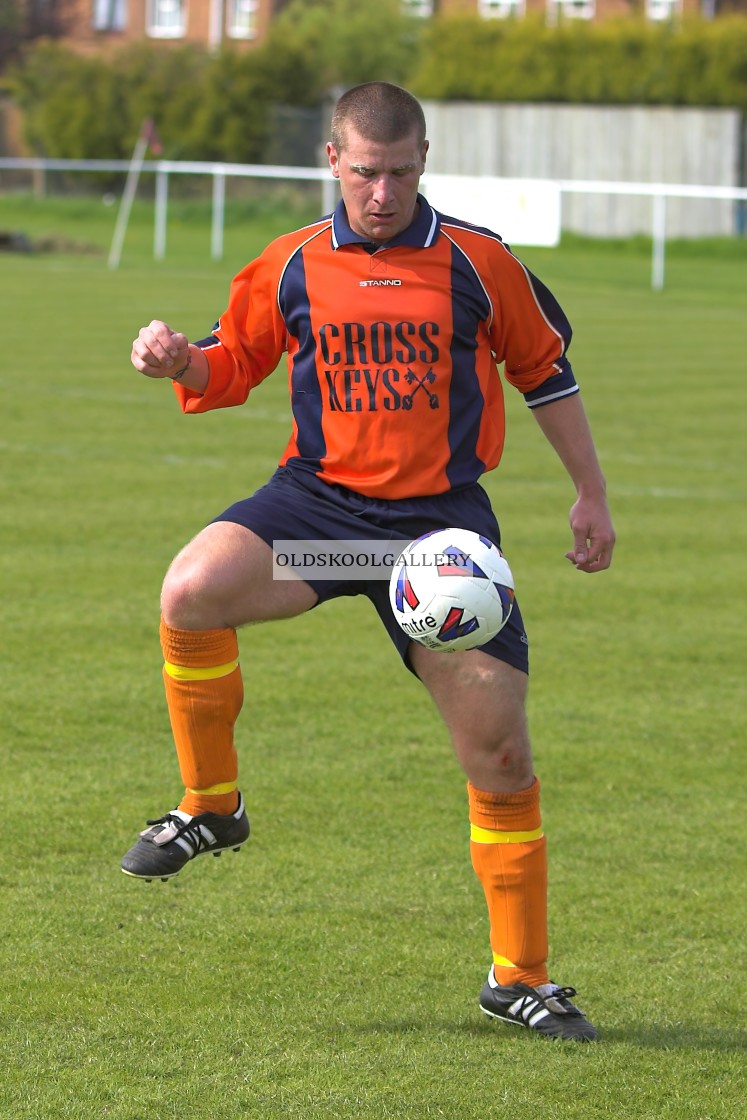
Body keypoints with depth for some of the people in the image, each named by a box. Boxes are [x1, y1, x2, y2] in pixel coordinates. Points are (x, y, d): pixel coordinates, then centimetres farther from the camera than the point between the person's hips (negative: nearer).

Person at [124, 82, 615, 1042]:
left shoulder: (476, 263, 2)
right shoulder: (290, 268, 5)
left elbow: (544, 371, 14)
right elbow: (230, 369, 15)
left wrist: (591, 495, 18)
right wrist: (180, 362, -8)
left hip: (443, 518, 0)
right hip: (320, 496, 1)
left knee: (499, 747, -5)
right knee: (191, 592, -30)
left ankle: (519, 977, 12)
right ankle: (210, 806, -5)